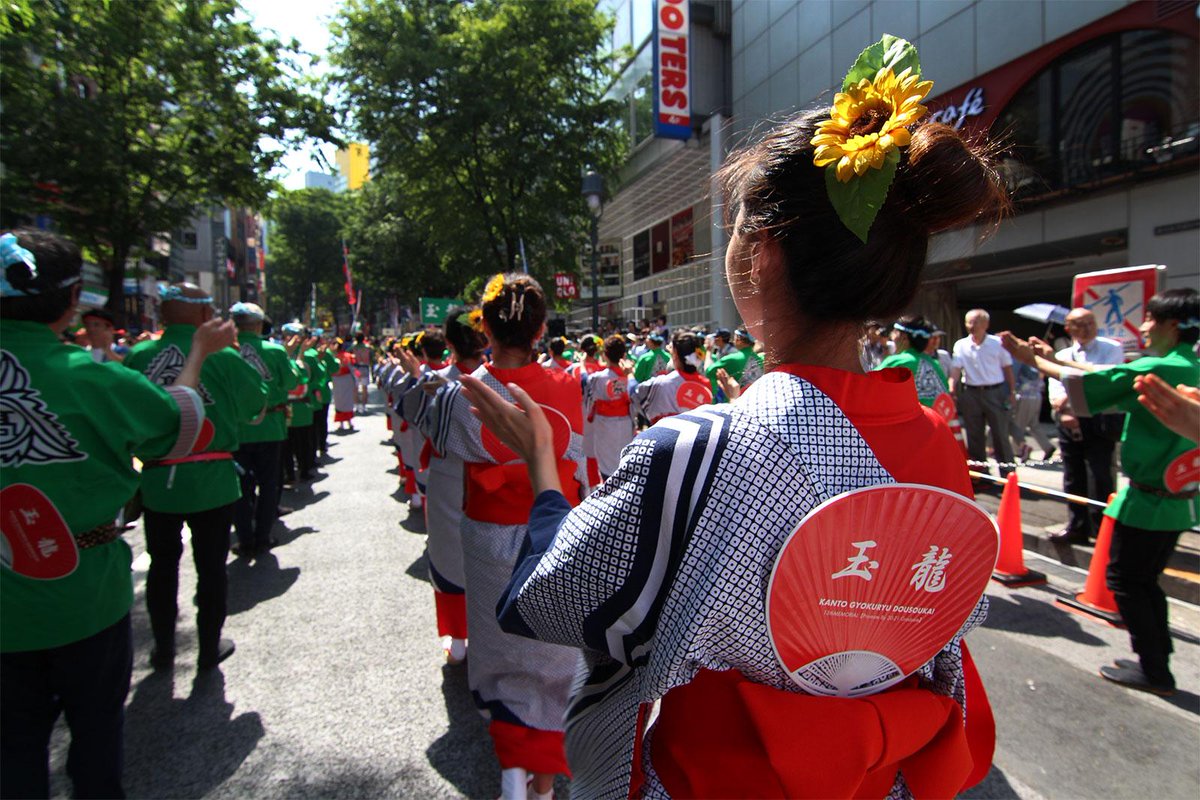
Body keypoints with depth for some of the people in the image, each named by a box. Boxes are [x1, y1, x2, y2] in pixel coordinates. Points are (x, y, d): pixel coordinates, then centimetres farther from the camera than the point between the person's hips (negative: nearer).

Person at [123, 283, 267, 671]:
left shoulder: (137, 358, -5)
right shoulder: (223, 358, -13)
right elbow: (258, 403, -1)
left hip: (156, 481, 3)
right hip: (211, 482, -3)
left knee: (163, 565, 18)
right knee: (211, 566, 11)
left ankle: (163, 649, 32)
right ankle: (210, 648, 24)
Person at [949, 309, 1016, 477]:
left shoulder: (997, 343, -1)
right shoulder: (961, 345, 1)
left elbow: (1007, 368, 5)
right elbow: (956, 369, -8)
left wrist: (1012, 391, 3)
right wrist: (952, 390, -22)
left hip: (995, 392, -2)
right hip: (971, 393, 2)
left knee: (1001, 435, 1)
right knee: (974, 436, 8)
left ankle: (1008, 473, 11)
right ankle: (980, 473, 20)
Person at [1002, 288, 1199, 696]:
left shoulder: (1161, 368, -20)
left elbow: (1088, 384, -19)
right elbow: (1113, 374, 14)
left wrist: (1035, 360, -6)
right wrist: (1054, 359, 17)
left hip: (1150, 500, -9)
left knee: (1124, 579, 4)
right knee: (1145, 580, 18)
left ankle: (1154, 671, 12)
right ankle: (1158, 662, 26)